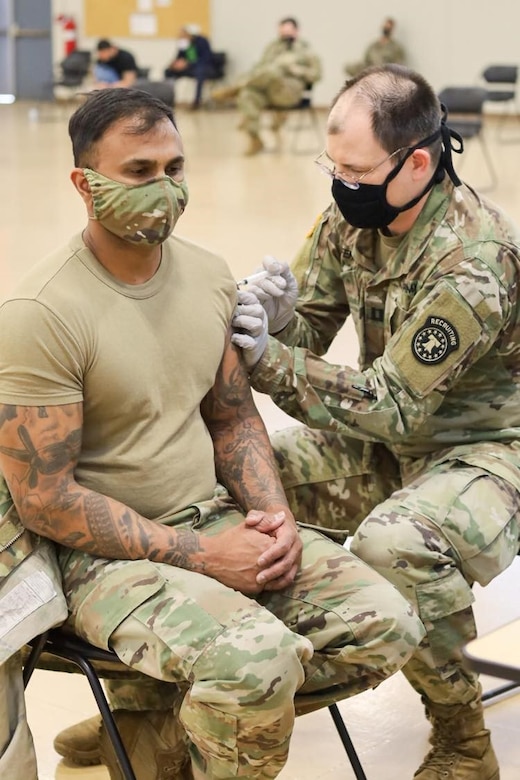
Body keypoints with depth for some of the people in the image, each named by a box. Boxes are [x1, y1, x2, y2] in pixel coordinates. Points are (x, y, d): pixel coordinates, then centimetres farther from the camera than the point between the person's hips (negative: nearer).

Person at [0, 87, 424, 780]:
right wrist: (197, 556, -18)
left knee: (386, 626, -9)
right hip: (108, 553, -7)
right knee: (259, 660, -33)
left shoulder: (209, 275, 5)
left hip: (215, 516, 7)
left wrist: (276, 518, -4)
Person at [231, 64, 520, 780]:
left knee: (393, 542, -37)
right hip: (390, 434, 8)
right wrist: (278, 319, -21)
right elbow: (309, 328, 3)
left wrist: (269, 361, -26)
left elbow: (396, 406, -25)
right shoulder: (353, 215, -5)